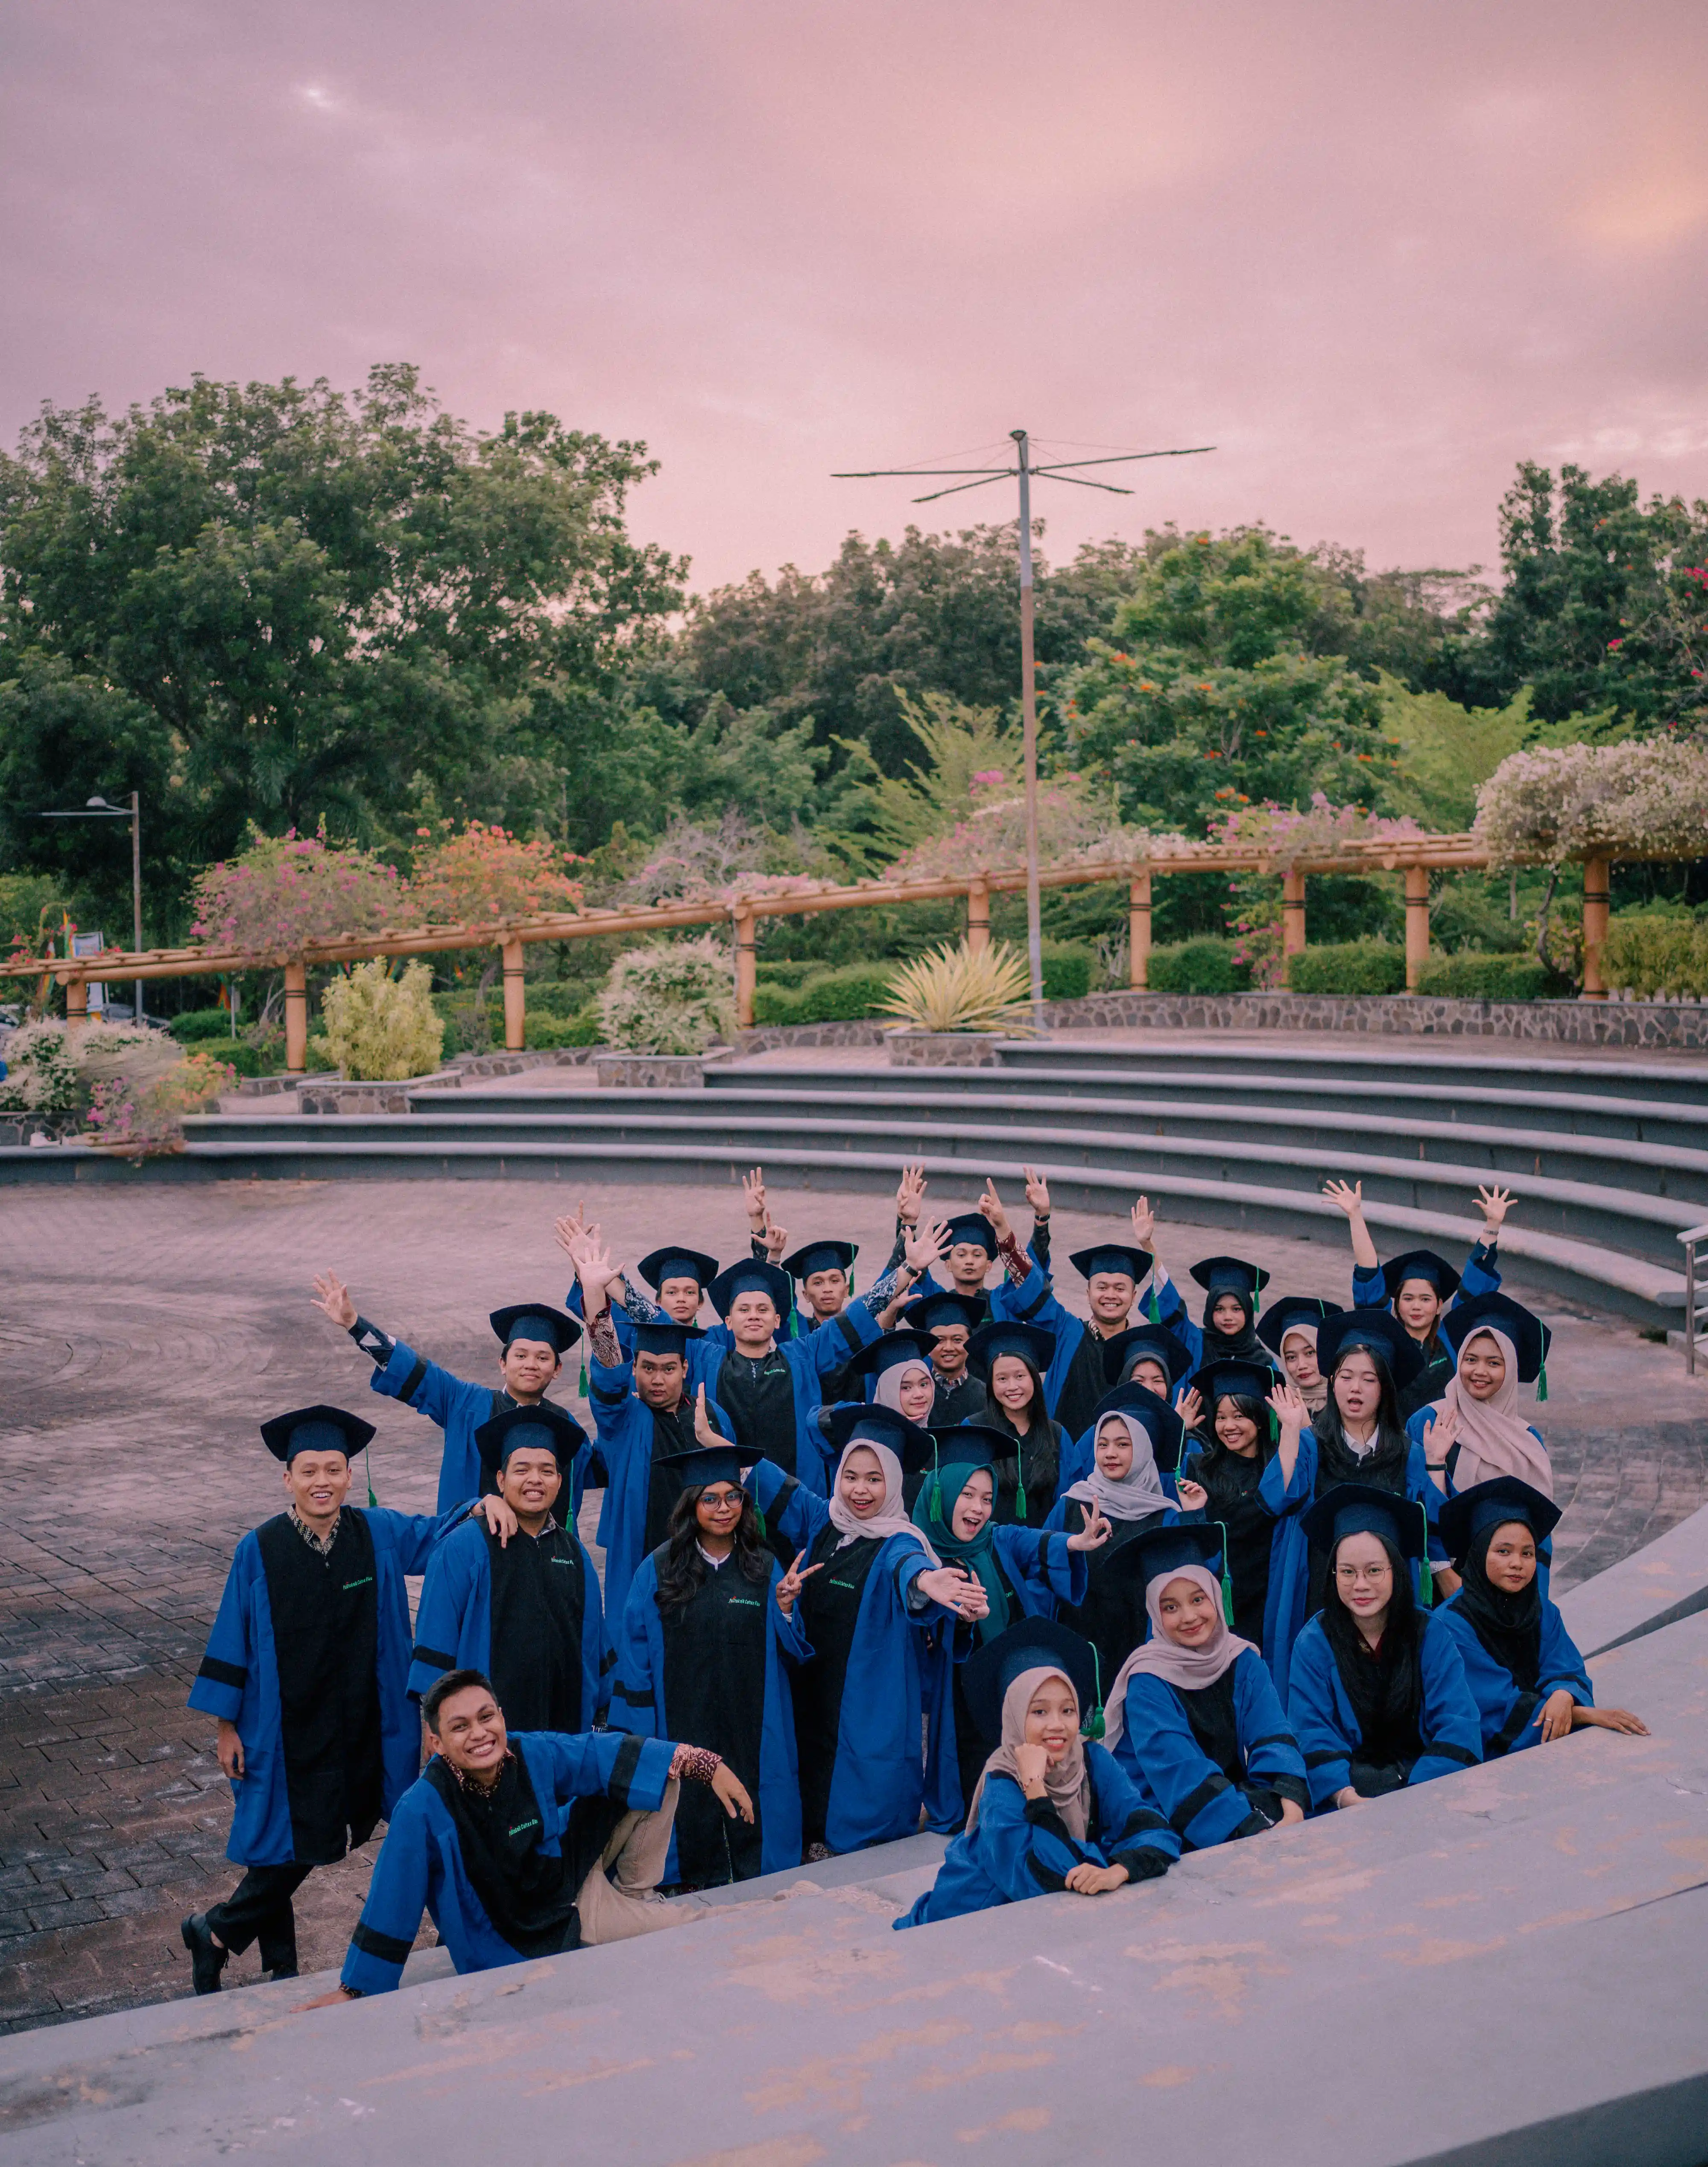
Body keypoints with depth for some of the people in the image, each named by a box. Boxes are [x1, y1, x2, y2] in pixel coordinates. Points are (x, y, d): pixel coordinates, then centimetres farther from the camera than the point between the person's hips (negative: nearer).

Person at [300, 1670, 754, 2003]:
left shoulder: (535, 1755, -16)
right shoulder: (422, 1810, -28)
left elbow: (614, 1753, -8)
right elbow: (390, 1906, -22)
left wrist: (709, 1766, -12)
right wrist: (353, 1991, -16)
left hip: (579, 1885, 5)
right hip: (520, 1948, -5)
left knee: (656, 1774, -4)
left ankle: (634, 1891, 16)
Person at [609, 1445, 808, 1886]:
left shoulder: (765, 1569, 2)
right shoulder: (659, 1570, -1)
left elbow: (794, 1651, 3)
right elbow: (635, 1653, 2)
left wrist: (786, 1610, -17)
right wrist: (638, 1732, -2)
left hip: (753, 1729, 1)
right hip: (682, 1727, -1)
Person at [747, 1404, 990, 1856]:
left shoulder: (899, 1542, -11)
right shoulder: (821, 1521, 4)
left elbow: (905, 1564, -34)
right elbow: (765, 1479, 15)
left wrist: (923, 1581, -57)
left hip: (871, 1713, -5)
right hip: (814, 1697, 5)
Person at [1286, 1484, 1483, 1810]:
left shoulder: (1432, 1635, 3)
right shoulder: (1315, 1642, 0)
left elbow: (1458, 1725, -6)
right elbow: (1313, 1733, -8)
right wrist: (1346, 1796, -27)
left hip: (1422, 1768, 2)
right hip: (1351, 1778, -2)